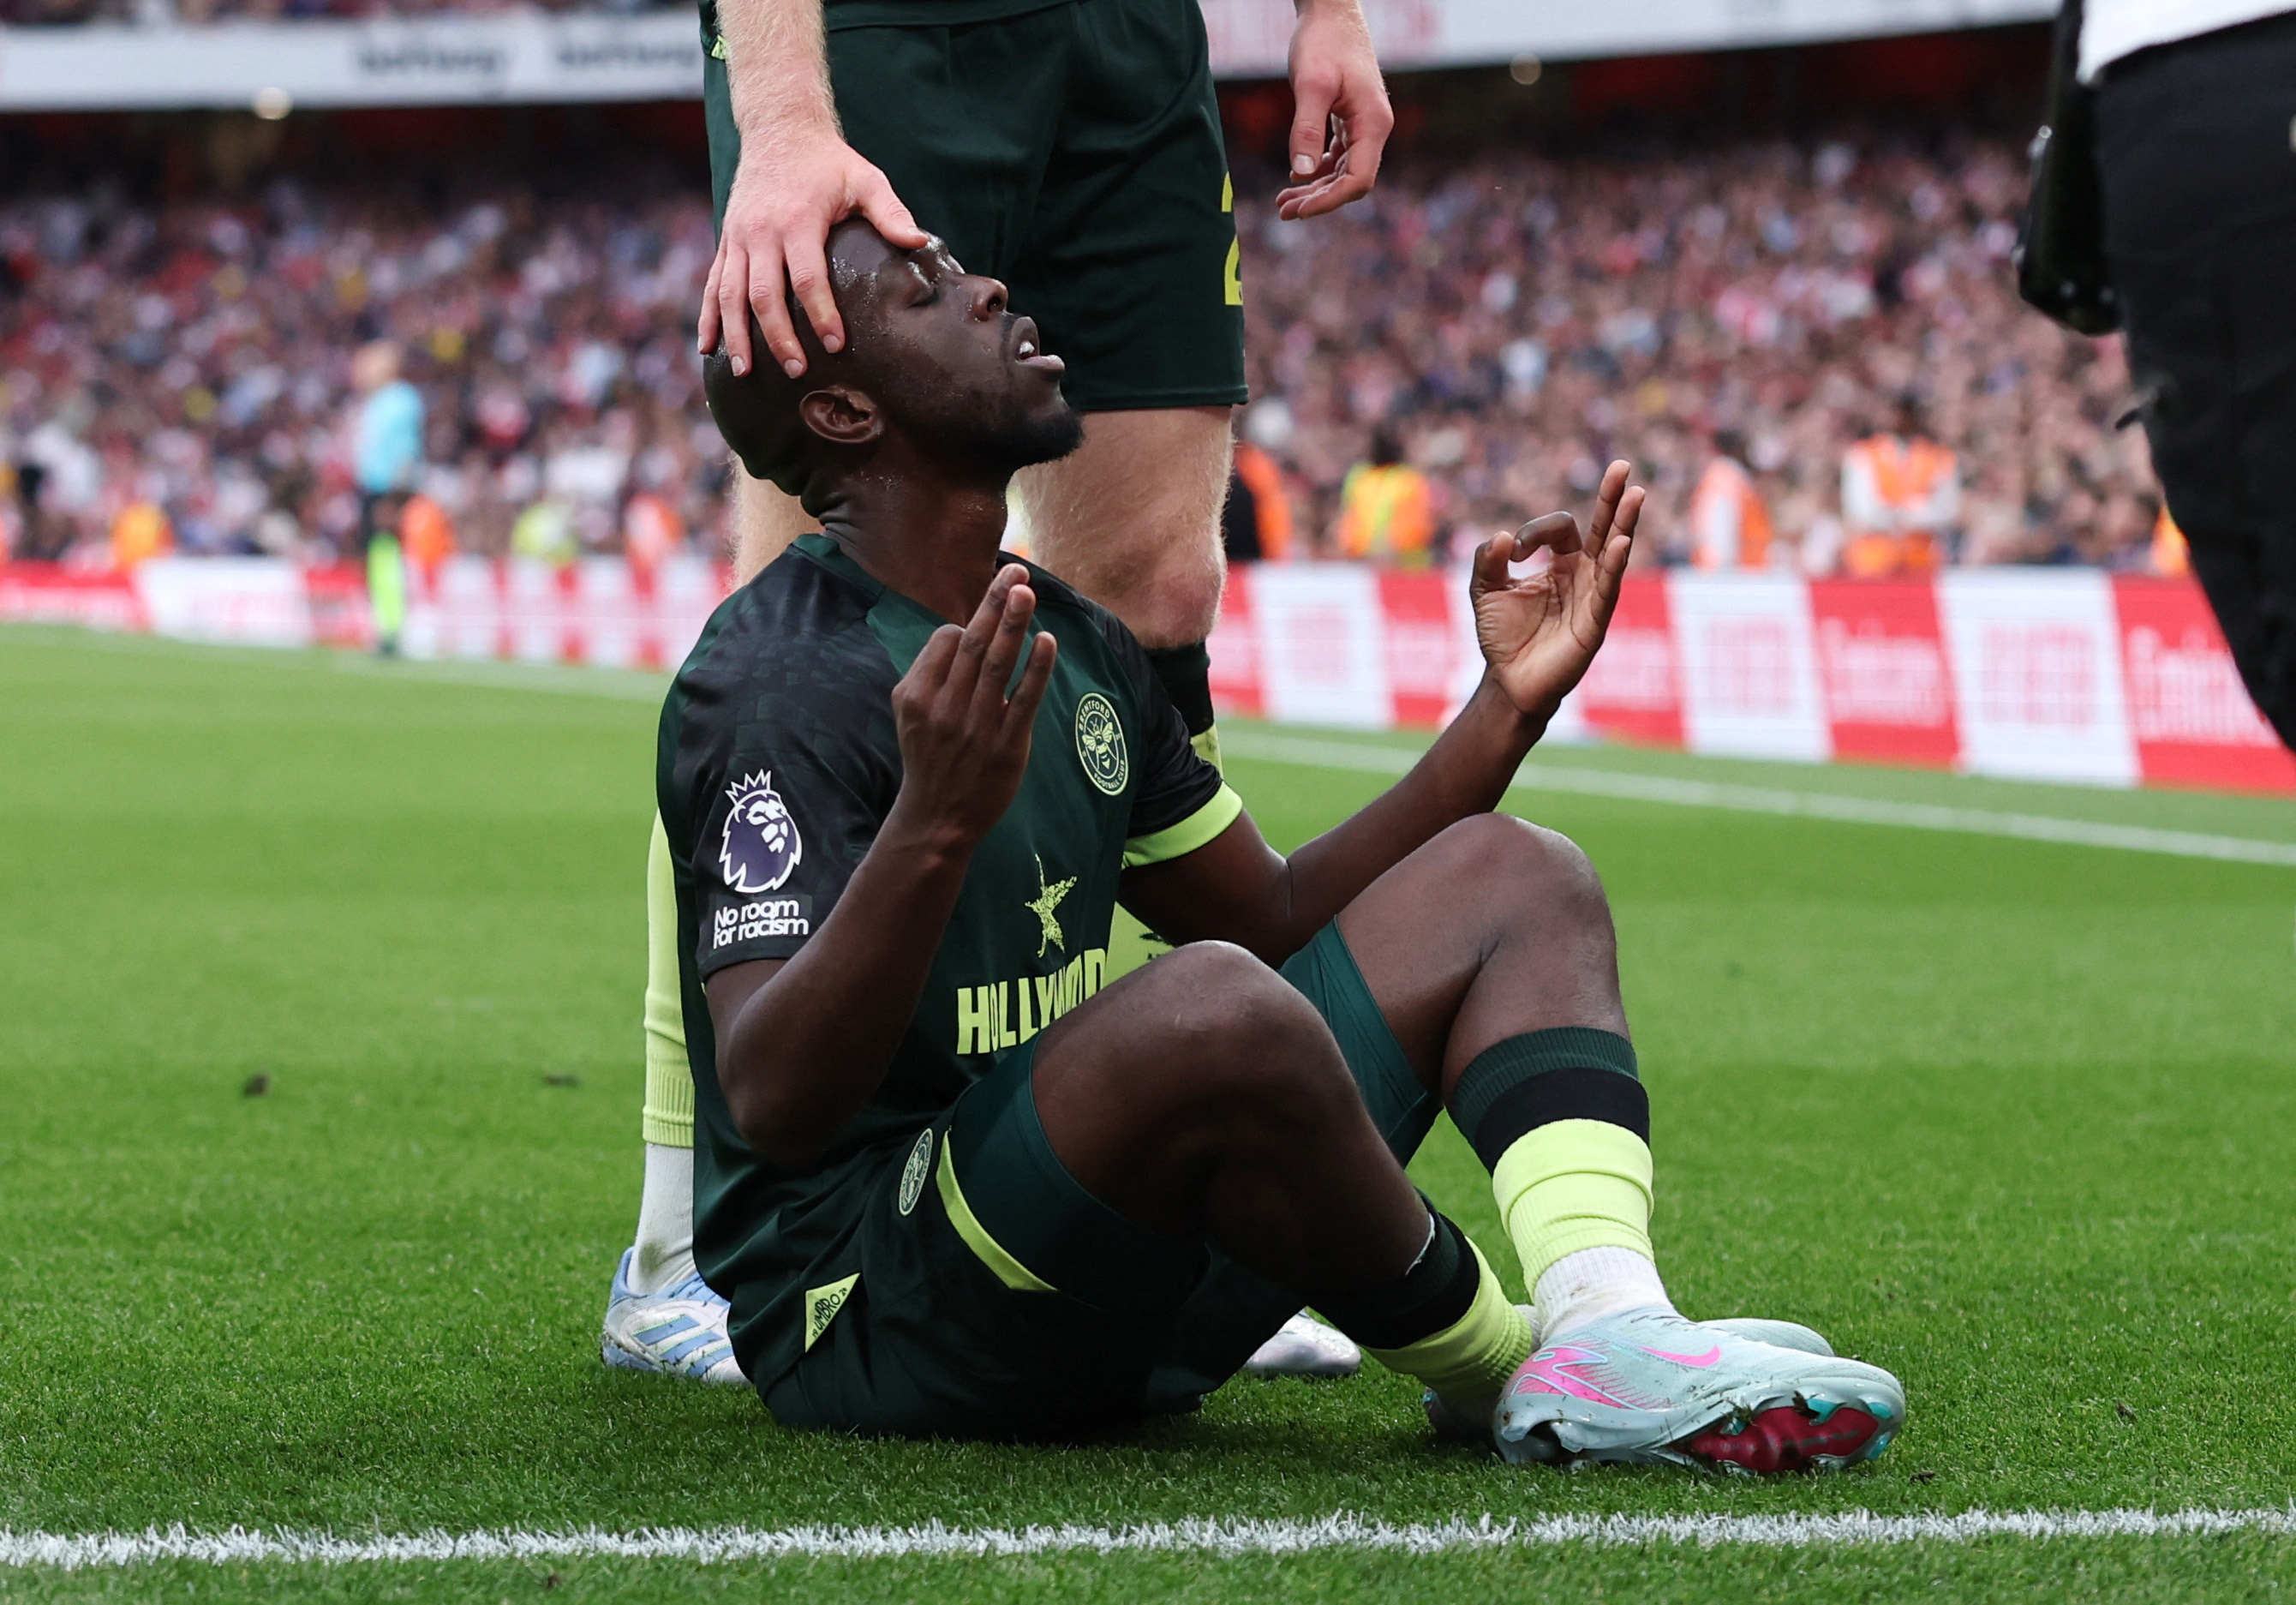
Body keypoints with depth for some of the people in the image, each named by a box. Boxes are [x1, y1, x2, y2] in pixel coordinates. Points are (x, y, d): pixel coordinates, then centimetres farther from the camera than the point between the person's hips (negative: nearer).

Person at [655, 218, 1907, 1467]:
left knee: (1511, 880, 8)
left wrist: (1509, 705, 14)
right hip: (863, 1308, -10)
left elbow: (1281, 921, 23)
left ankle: (1608, 1331, -21)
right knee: (1210, 1006, -37)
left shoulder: (1069, 648, 16)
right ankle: (1503, 1370, -12)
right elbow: (772, 1106, -24)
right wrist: (932, 831, -40)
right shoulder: (782, 676, -13)